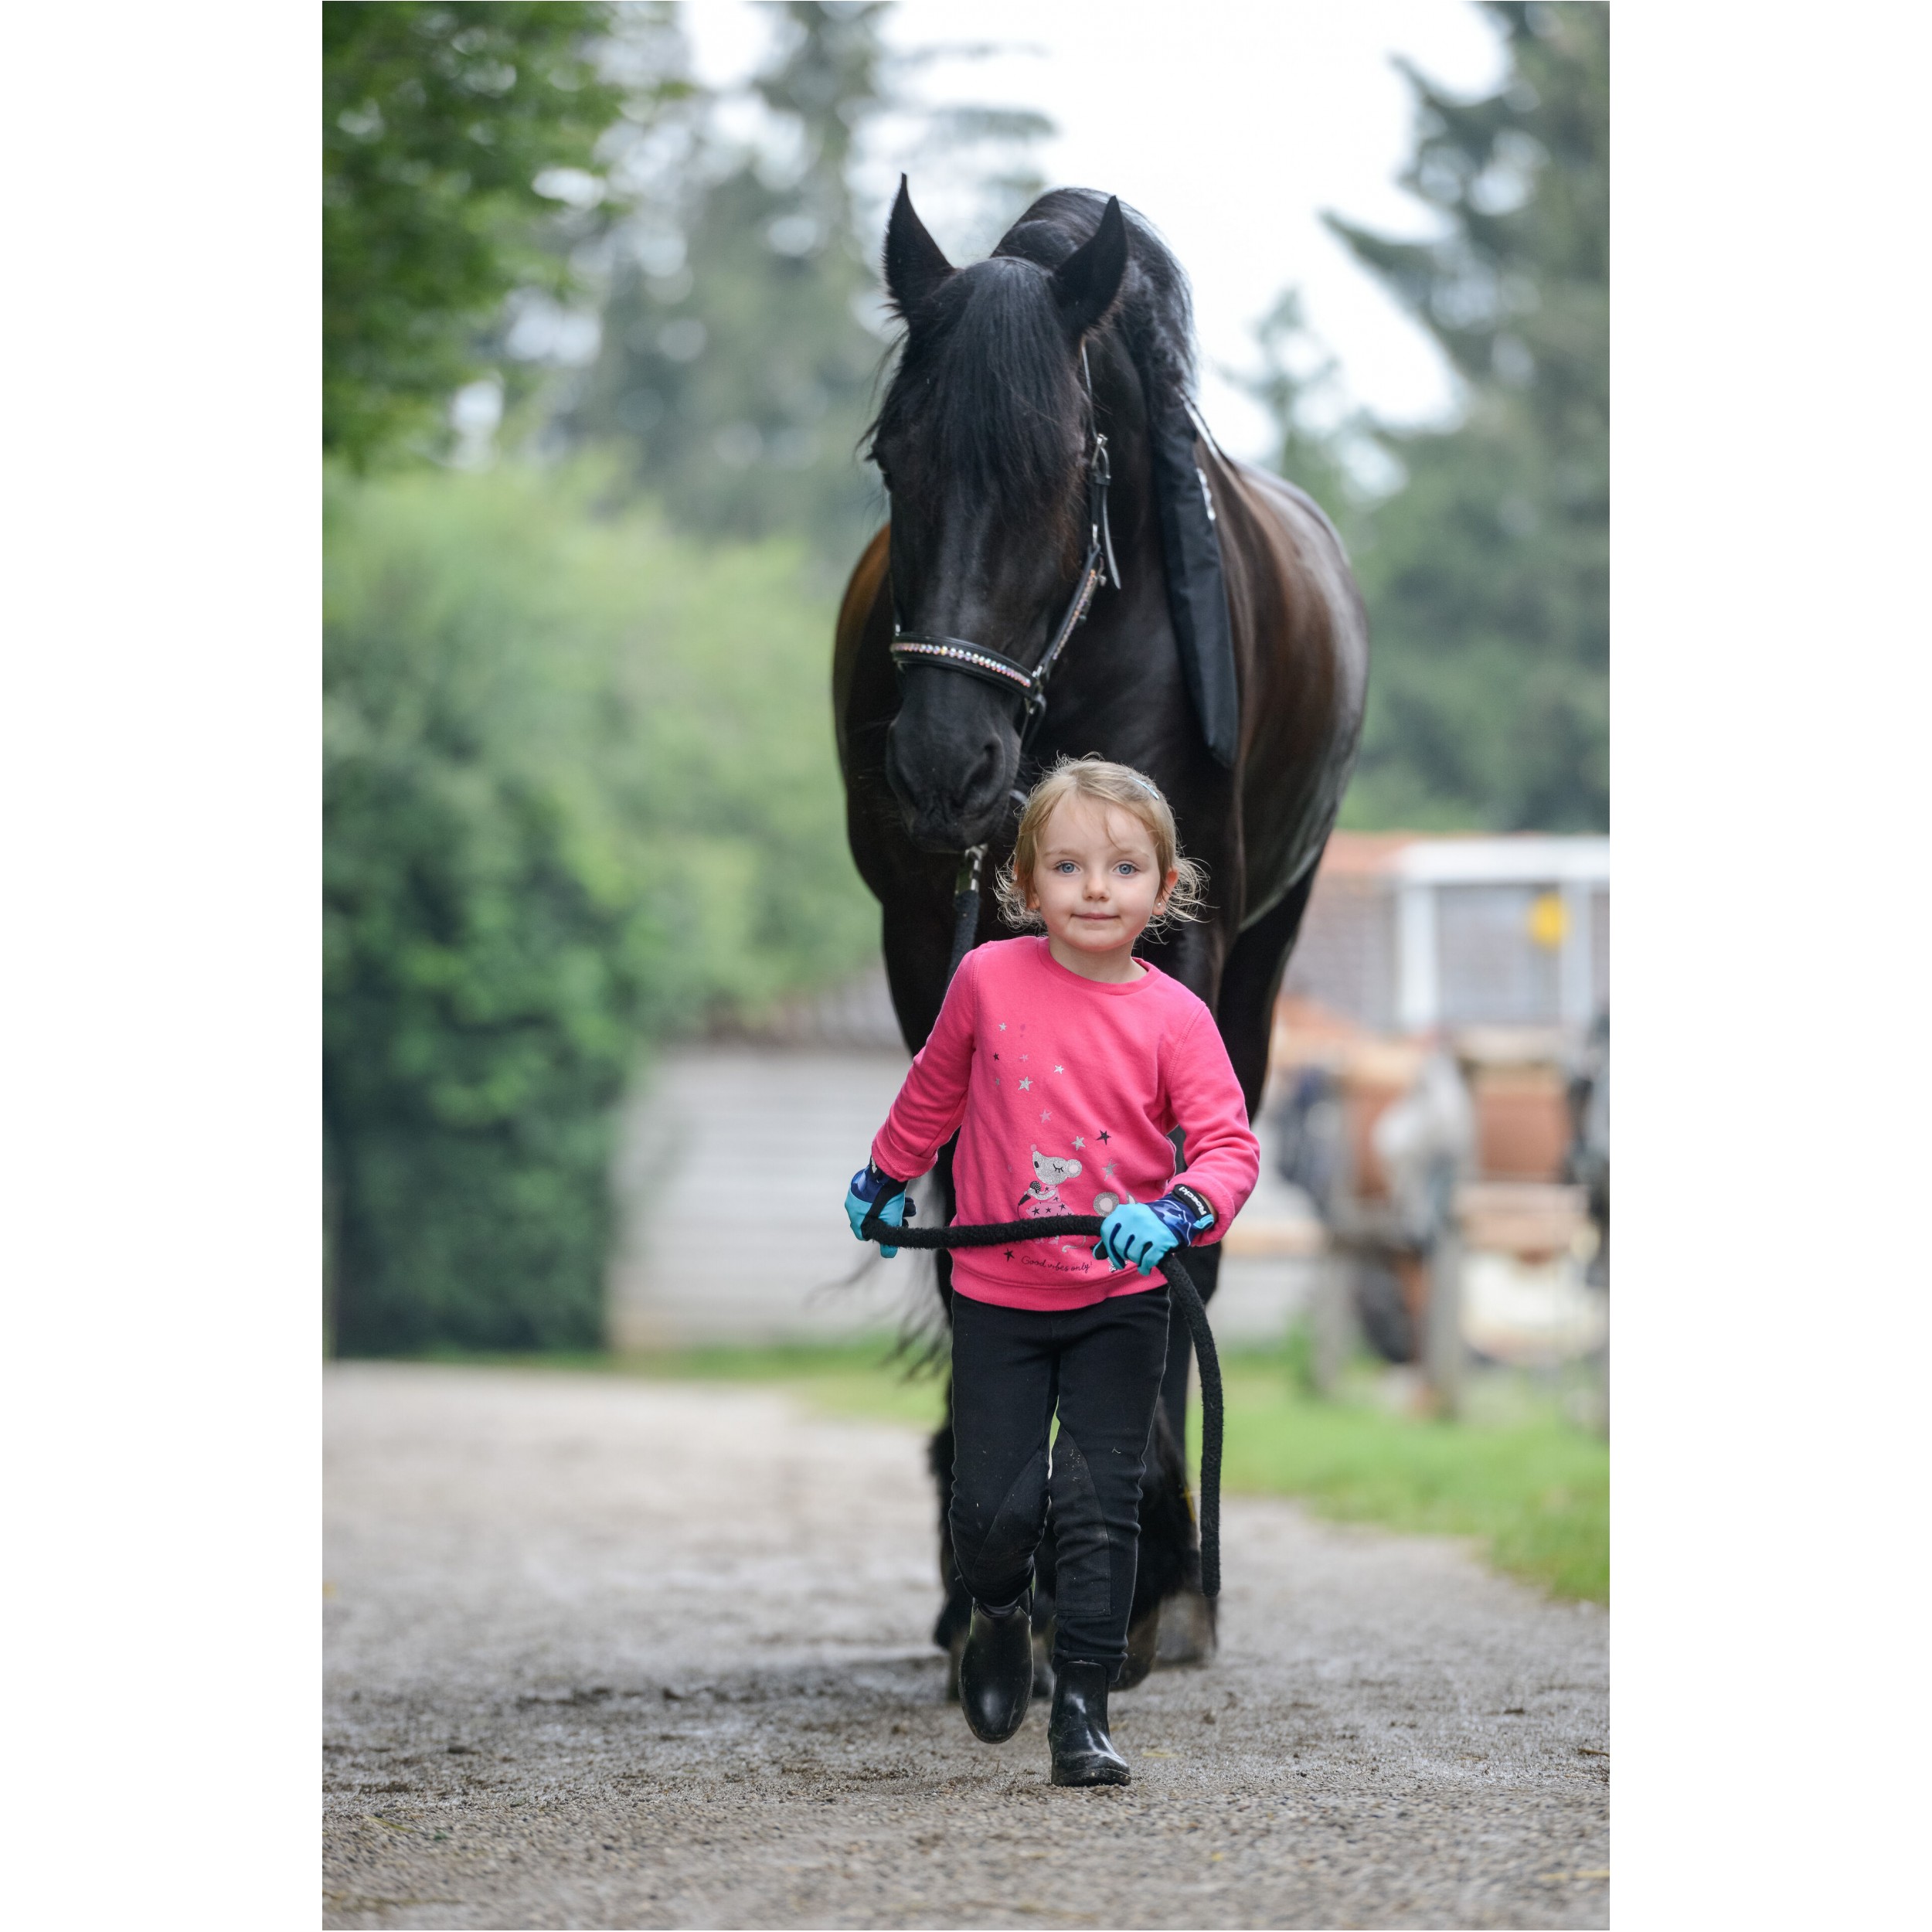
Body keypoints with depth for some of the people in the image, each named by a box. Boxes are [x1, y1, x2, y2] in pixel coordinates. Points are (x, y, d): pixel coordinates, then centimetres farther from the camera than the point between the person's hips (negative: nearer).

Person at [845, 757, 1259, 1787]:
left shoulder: (1174, 1017, -9)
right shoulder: (989, 978, -5)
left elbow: (1230, 1148, -13)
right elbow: (936, 1088, 14)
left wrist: (1174, 1214, -32)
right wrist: (885, 1178, 27)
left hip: (1121, 1302, -1)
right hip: (998, 1296, 1)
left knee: (1098, 1506, -3)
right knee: (993, 1507, 0)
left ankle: (1081, 1709, 6)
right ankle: (1001, 1615, 33)